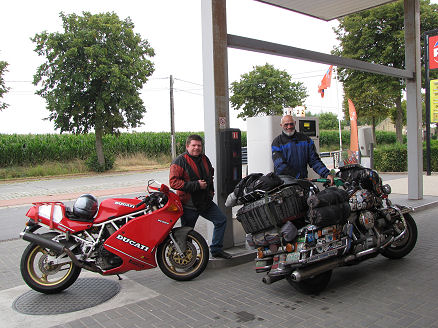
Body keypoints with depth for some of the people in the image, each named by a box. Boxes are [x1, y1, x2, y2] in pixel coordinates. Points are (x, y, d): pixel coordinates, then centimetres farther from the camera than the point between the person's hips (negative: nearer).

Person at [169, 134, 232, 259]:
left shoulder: (205, 159, 12)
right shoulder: (180, 161, -12)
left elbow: (210, 175, 30)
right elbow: (173, 181, -21)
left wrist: (211, 191, 16)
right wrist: (196, 185, -24)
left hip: (206, 202, 7)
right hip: (189, 205, -7)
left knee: (221, 220, 6)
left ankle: (216, 249, 19)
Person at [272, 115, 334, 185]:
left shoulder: (305, 139, 14)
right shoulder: (277, 142, 3)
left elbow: (314, 160, 11)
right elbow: (280, 165, -9)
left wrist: (326, 174, -6)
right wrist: (299, 177, -18)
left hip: (302, 181, 2)